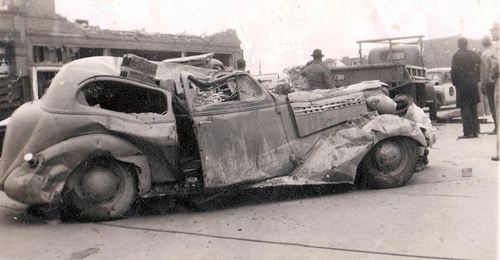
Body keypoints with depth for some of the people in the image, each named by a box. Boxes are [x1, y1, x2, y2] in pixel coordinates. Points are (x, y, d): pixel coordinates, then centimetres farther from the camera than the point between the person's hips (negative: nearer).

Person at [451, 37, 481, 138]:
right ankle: (475, 131, 16)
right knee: (473, 108, 12)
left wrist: (454, 82, 1)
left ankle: (468, 132, -8)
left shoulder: (456, 56, -9)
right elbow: (478, 68, 8)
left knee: (465, 108, -4)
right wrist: (476, 80, 15)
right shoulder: (473, 54, 7)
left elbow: (454, 71, -10)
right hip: (473, 84, 5)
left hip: (462, 84, -5)